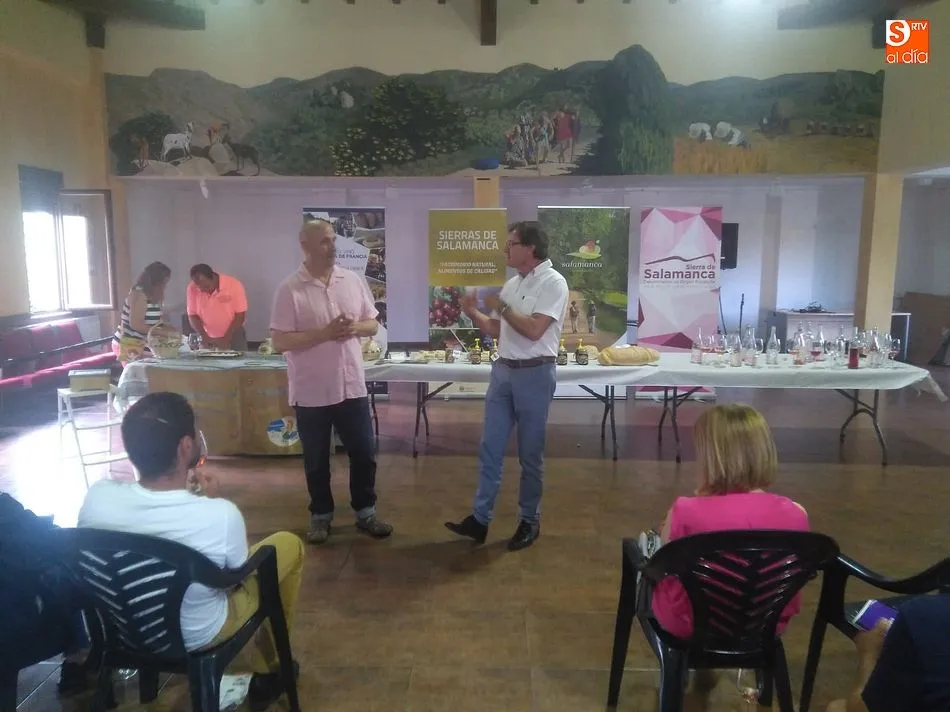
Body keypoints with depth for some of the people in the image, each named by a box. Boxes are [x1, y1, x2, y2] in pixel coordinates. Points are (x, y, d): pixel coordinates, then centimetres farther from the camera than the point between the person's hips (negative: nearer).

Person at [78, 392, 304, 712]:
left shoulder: (96, 497, -23)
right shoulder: (221, 515, -33)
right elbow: (240, 575, -12)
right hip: (198, 635, -4)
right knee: (289, 544, 14)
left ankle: (262, 668, 45)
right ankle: (268, 671, 30)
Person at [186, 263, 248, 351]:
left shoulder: (234, 285, -16)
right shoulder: (192, 288, -9)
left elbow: (240, 316, -13)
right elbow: (192, 315, -3)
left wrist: (226, 339, -19)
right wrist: (204, 337, -17)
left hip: (234, 336, -1)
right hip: (209, 338, 2)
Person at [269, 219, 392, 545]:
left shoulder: (354, 281, 4)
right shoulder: (290, 289, -9)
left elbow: (373, 324, 10)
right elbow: (280, 341, -12)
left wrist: (355, 327, -12)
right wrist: (324, 333, -20)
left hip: (352, 386, 3)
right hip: (311, 391, -3)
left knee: (364, 453, 11)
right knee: (316, 460, 11)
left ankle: (365, 512, 28)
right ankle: (320, 516, 29)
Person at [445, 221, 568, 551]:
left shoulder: (553, 282, -10)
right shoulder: (512, 284, 13)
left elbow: (534, 330, -20)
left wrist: (501, 307, -10)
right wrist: (472, 312, 3)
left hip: (534, 374, -7)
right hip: (502, 370, 7)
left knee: (530, 453, 5)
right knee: (490, 448, 6)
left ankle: (530, 521, 20)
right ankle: (480, 518, 14)